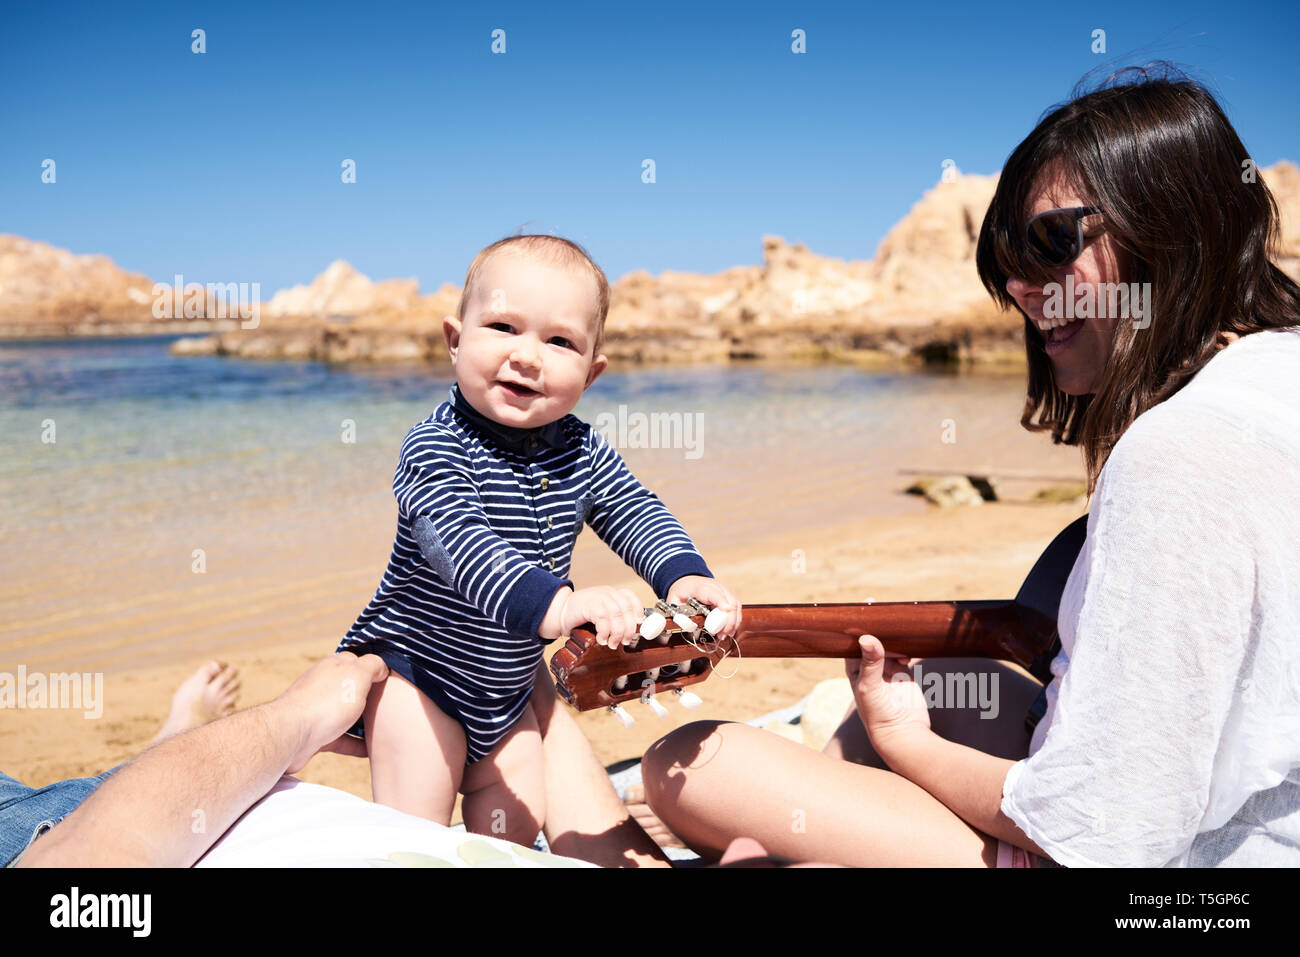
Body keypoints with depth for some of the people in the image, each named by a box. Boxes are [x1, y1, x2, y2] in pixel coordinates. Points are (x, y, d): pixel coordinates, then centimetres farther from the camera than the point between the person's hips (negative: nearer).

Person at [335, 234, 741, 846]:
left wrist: (683, 575, -22)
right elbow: (456, 539, -42)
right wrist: (551, 604, -56)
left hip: (505, 689, 6)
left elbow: (633, 510, -1)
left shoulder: (581, 451, -7)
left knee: (517, 822, 13)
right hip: (414, 672, -6)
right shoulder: (436, 449, -27)